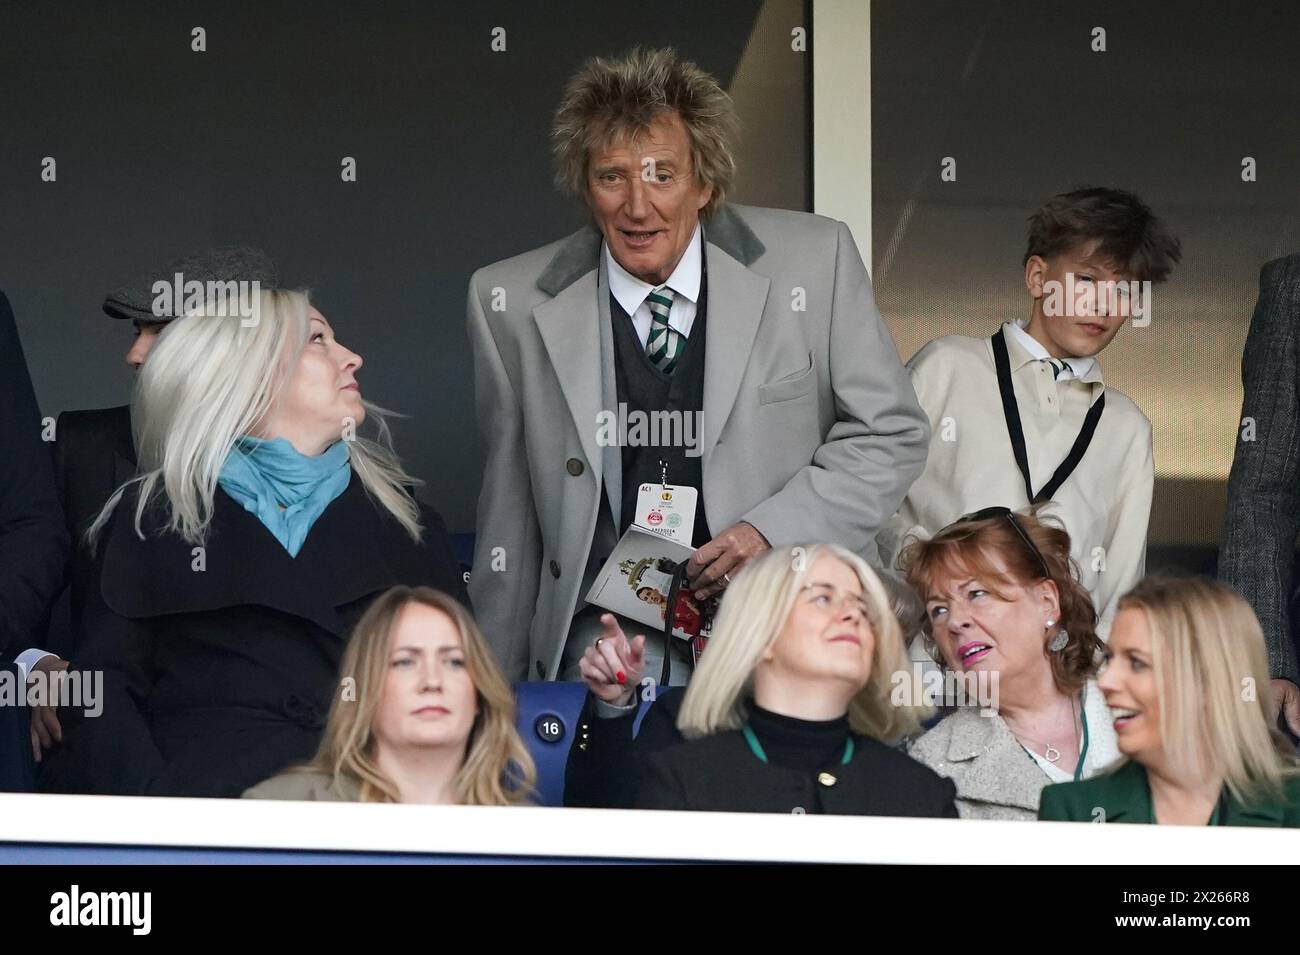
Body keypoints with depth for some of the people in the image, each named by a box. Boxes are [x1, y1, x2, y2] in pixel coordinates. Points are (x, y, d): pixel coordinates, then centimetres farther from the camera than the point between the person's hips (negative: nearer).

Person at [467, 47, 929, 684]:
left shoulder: (814, 260, 0)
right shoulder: (512, 303, 3)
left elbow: (891, 435, 7)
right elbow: (510, 509, 10)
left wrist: (774, 531, -8)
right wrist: (497, 688, 13)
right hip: (602, 648, 0)